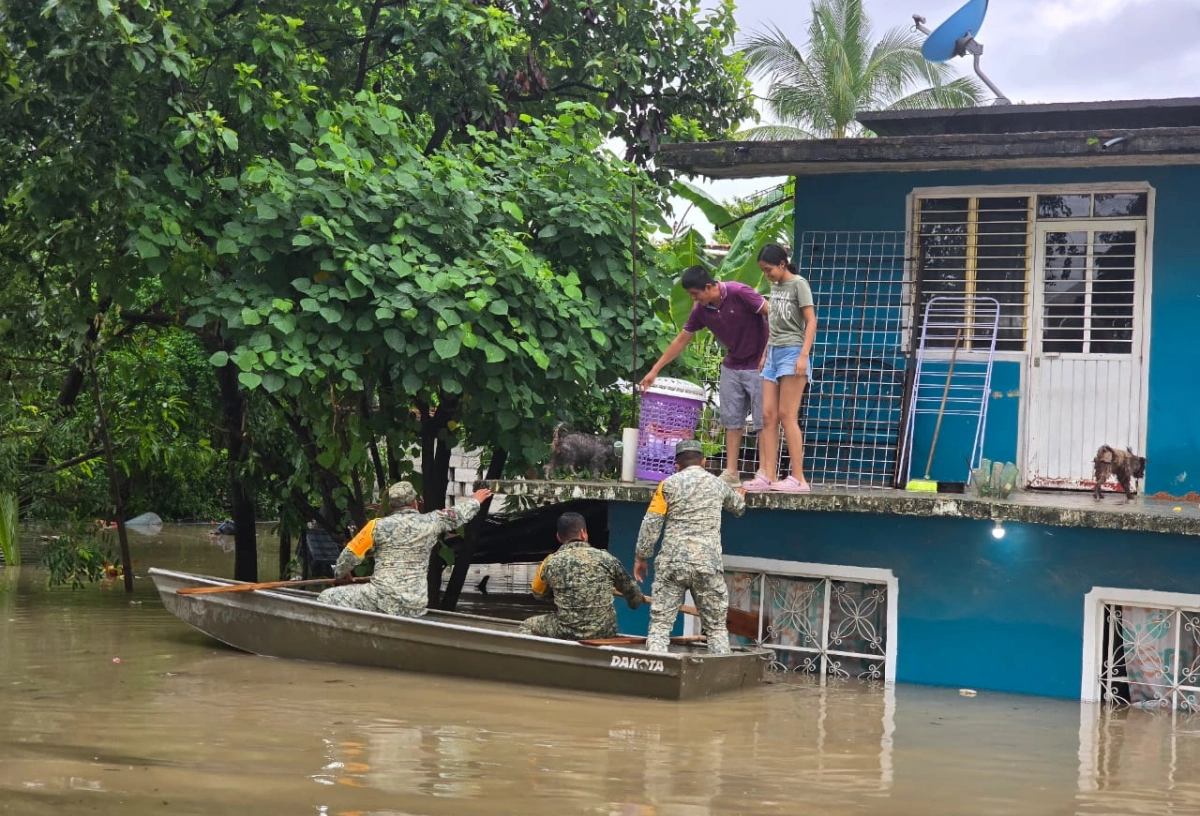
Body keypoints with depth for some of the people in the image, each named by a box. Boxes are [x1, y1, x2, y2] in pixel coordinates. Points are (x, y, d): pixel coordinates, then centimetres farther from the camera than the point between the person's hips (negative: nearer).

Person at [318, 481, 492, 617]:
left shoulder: (379, 525, -1)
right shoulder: (430, 523, 6)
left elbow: (351, 554, 8)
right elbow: (458, 514, 26)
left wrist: (340, 572, 29)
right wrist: (475, 501, 47)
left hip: (384, 600, -4)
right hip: (416, 608, 5)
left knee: (327, 598, 2)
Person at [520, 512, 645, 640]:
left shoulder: (551, 563, -2)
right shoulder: (606, 558, 0)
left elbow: (540, 594, 17)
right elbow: (630, 590, 15)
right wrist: (639, 600, 38)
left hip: (569, 634, -2)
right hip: (605, 633, 2)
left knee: (527, 626, 21)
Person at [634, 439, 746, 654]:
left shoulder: (669, 484, 4)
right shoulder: (718, 485, 13)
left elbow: (650, 524, -1)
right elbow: (738, 507, 34)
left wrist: (641, 556, 10)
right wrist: (740, 496, 58)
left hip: (672, 563, -1)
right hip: (708, 563, 2)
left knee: (660, 624, -1)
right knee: (716, 627, 9)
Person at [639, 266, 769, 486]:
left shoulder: (739, 294, -21)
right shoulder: (701, 310, -2)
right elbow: (681, 340, 7)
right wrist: (655, 370, 7)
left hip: (757, 366, -7)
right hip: (731, 367, 7)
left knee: (763, 419, -5)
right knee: (731, 419, 5)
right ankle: (731, 472, 6)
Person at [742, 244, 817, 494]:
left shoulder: (798, 284, -5)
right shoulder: (774, 287, 16)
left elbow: (811, 321, -10)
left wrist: (804, 355, -19)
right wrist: (765, 353, 17)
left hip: (792, 352, -8)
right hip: (773, 353, 8)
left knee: (786, 415, -11)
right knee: (767, 415, 0)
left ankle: (798, 478, -11)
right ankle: (768, 476, -2)